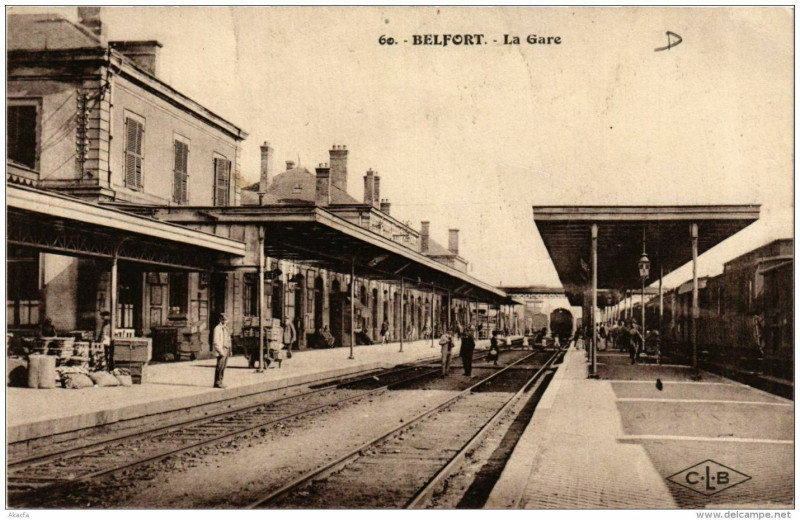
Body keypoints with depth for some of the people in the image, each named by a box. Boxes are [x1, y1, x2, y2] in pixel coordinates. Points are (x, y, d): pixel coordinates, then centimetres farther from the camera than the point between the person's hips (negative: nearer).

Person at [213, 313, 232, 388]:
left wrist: (229, 350, 15)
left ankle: (220, 382, 13)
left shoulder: (226, 328, 18)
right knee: (220, 367, -9)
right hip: (221, 349, -8)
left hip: (226, 350, 8)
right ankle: (217, 383, -6)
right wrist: (221, 351, -19)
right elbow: (216, 341, -14)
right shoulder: (217, 328, -9)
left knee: (223, 367, 8)